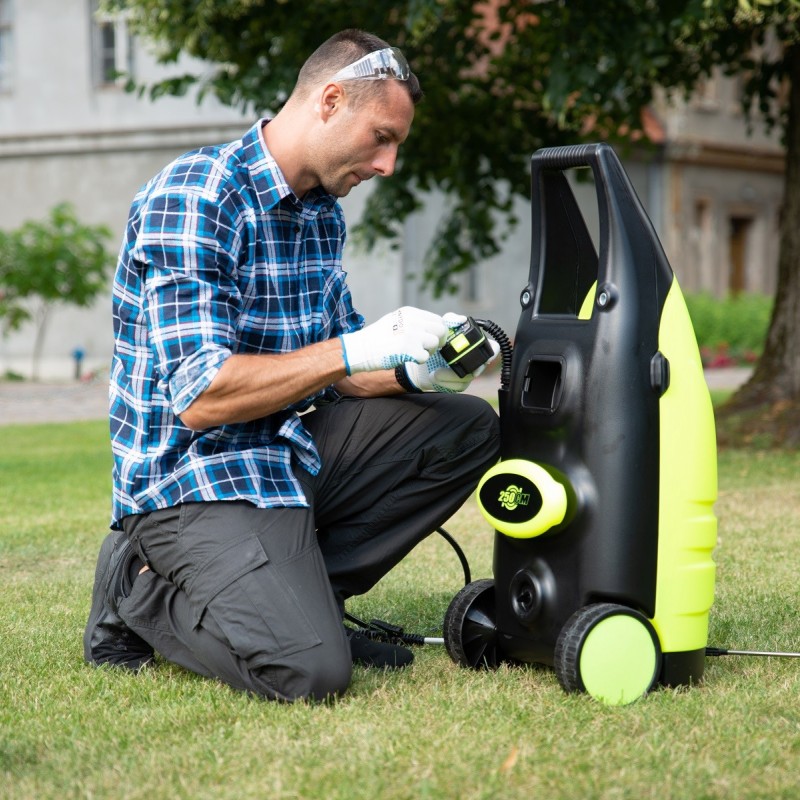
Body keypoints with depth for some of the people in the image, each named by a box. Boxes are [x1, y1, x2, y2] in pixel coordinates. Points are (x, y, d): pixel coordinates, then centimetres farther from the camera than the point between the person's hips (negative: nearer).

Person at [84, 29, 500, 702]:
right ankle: (145, 591, 2)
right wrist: (359, 350, -27)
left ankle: (299, 593, 0)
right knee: (310, 670, -26)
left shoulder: (322, 212, 10)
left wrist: (416, 369, -6)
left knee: (467, 427, 1)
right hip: (194, 476, -9)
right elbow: (200, 395, -26)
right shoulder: (195, 198, -19)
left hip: (292, 447, 9)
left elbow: (327, 369, 15)